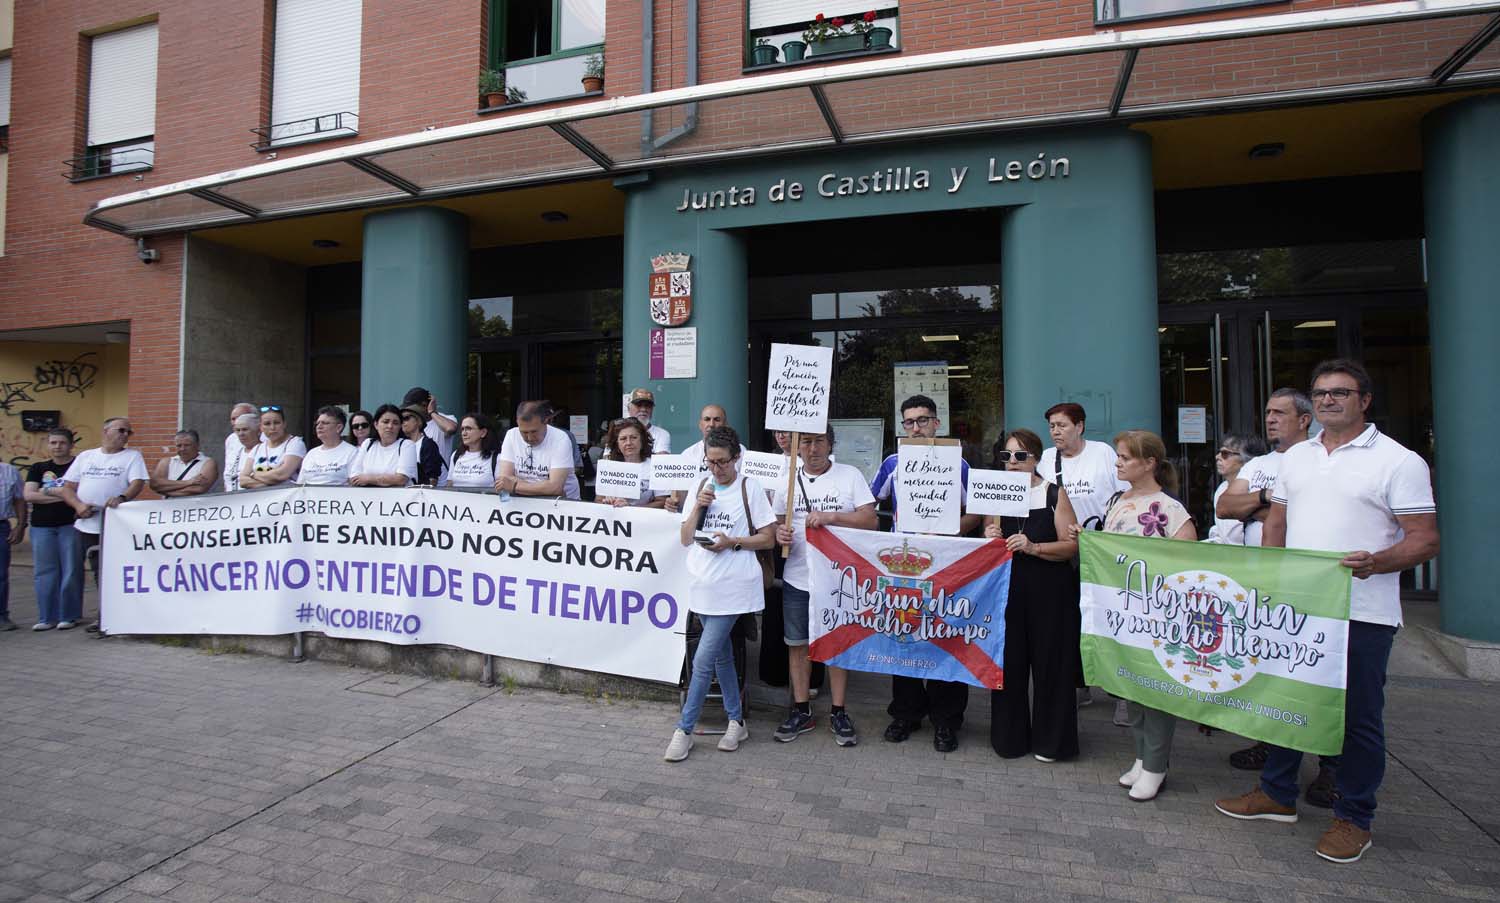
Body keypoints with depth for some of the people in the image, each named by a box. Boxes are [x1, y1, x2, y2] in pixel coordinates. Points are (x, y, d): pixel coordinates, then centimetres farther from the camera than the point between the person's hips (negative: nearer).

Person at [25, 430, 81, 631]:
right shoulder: (38, 468, 13)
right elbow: (29, 495, 1)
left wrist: (48, 491, -5)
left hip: (70, 525, -4)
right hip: (42, 526, 4)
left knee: (71, 571, -2)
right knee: (44, 572, 5)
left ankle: (69, 616, 7)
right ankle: (47, 617, 13)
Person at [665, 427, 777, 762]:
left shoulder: (750, 489, -5)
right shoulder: (700, 487, 8)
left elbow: (768, 538, -3)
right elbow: (685, 539, 8)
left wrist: (733, 542, -16)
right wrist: (698, 507, -6)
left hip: (733, 587, -5)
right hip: (703, 584, 6)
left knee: (703, 661, -6)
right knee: (721, 657, 15)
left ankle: (684, 730, 7)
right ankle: (736, 722, 29)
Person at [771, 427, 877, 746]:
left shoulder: (850, 475, -1)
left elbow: (871, 520, -9)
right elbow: (776, 523, 11)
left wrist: (831, 517, -20)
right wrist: (779, 533, -12)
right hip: (797, 579, 2)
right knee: (798, 644, 9)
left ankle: (838, 713, 21)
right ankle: (801, 711, 23)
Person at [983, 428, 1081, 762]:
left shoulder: (1055, 493, 0)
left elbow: (1072, 546, -6)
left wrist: (1033, 547, -19)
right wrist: (990, 540, -8)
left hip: (1050, 593, -2)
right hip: (1007, 589, 3)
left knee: (1049, 662, 4)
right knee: (1008, 662, 5)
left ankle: (1050, 740, 21)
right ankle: (1010, 737, 22)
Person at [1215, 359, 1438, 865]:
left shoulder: (1399, 461, -5)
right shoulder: (1296, 457, 12)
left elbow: (1425, 540, -9)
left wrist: (1376, 562, -27)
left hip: (1363, 613, -5)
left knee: (1358, 717, 6)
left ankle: (1354, 818, 23)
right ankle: (1277, 795, 29)